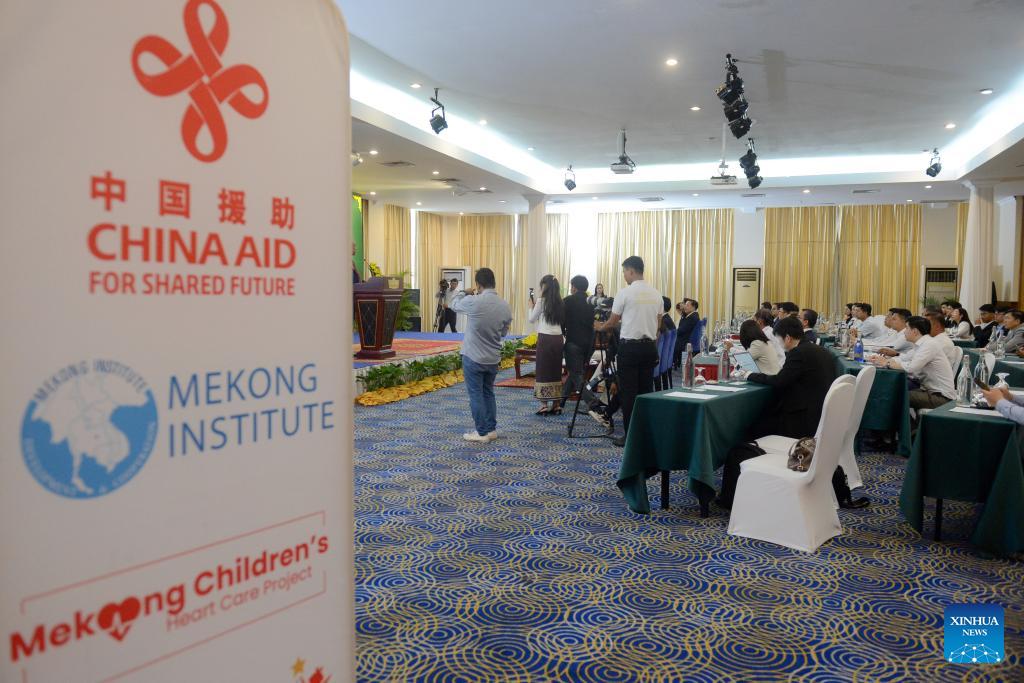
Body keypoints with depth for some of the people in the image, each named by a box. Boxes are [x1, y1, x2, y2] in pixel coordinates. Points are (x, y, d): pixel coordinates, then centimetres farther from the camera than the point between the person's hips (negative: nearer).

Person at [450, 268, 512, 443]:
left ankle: (482, 432, 8)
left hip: (473, 357, -5)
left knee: (476, 395, 4)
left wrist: (464, 291, 19)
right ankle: (492, 429, 22)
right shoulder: (505, 306, -3)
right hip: (493, 359, 5)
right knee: (488, 393, 18)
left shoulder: (474, 302, -19)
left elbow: (454, 303, 2)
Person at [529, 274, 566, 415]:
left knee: (543, 372, 1)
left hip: (545, 338, -6)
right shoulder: (559, 303, 9)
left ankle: (545, 405, 0)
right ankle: (556, 405, 13)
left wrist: (532, 306, 18)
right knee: (556, 371, 10)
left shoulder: (541, 301, -7)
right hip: (558, 338, 6)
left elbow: (532, 319, 1)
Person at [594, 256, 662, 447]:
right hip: (649, 346, 6)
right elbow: (657, 325, 13)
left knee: (628, 393, -1)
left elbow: (612, 322, 0)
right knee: (646, 391, 10)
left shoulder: (625, 293, -9)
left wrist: (599, 327, 19)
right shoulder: (656, 294, 9)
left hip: (629, 346, -6)